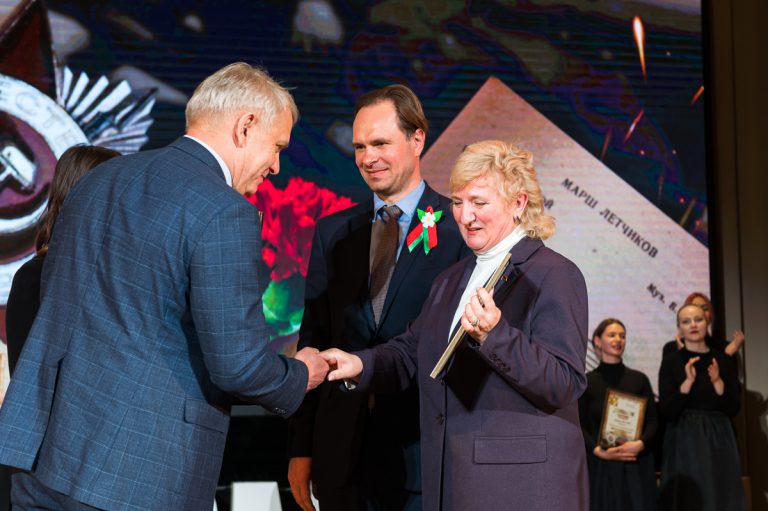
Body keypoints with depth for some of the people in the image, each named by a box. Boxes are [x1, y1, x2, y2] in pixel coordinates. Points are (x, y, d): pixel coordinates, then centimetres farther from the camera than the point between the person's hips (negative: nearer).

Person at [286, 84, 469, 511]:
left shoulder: (461, 228, -4)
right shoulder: (332, 232, 9)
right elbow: (314, 340, 9)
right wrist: (300, 447, 6)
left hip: (424, 454, -3)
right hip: (342, 455, 4)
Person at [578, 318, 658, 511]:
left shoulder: (639, 379, 8)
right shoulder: (587, 381, 2)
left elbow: (652, 421, 5)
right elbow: (579, 426, -1)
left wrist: (640, 444, -14)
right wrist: (598, 450, -17)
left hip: (636, 464, 2)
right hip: (599, 464, -2)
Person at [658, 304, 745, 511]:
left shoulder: (724, 360, 5)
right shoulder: (671, 362, -2)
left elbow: (733, 409, 2)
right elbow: (667, 412, -9)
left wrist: (717, 381, -13)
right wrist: (688, 381, -19)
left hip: (719, 440, 3)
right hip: (684, 441, -2)